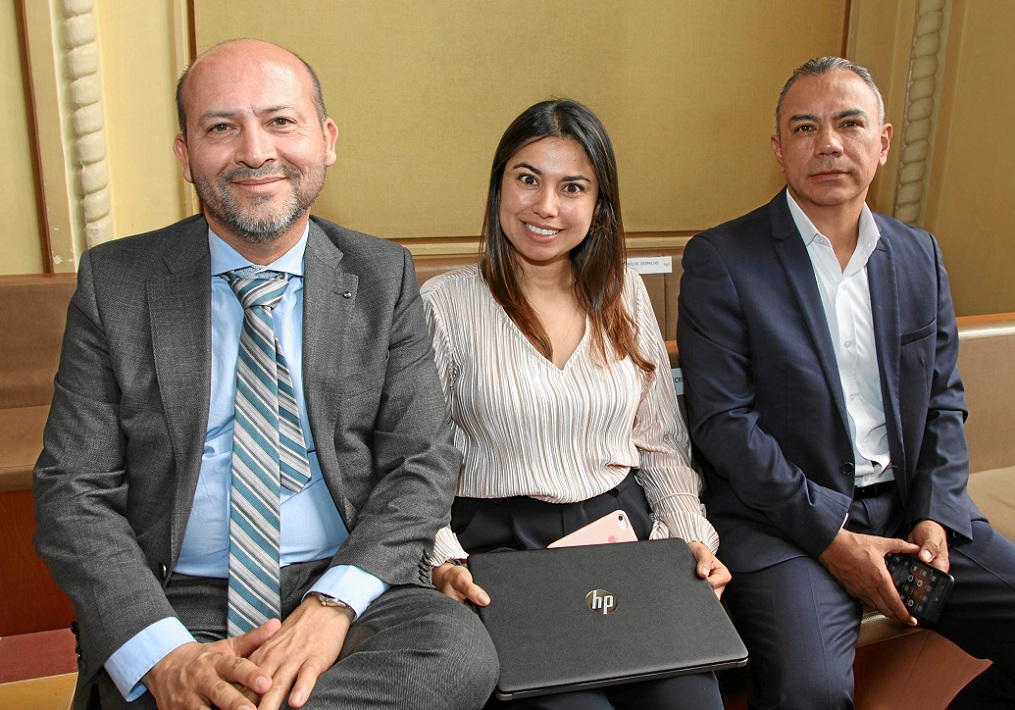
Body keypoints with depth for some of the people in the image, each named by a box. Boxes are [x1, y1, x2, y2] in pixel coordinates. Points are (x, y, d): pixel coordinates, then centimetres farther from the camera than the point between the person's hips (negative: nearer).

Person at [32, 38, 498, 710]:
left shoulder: (383, 276, 1)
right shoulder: (114, 283, 0)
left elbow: (421, 461, -2)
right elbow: (74, 491, -2)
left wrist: (334, 604, -19)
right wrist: (165, 656, -18)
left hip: (344, 586, 2)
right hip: (173, 604, -1)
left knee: (461, 651, -28)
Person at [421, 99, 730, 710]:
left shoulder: (625, 295, 11)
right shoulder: (444, 304, -1)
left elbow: (663, 448, 14)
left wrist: (694, 538, 0)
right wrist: (444, 563, -17)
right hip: (501, 547, -3)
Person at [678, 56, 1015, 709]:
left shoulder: (920, 255, 12)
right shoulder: (721, 260, -6)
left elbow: (945, 403, 14)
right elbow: (723, 422, -11)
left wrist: (936, 516, -3)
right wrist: (832, 537, -15)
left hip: (915, 509, 6)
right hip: (787, 519, -5)